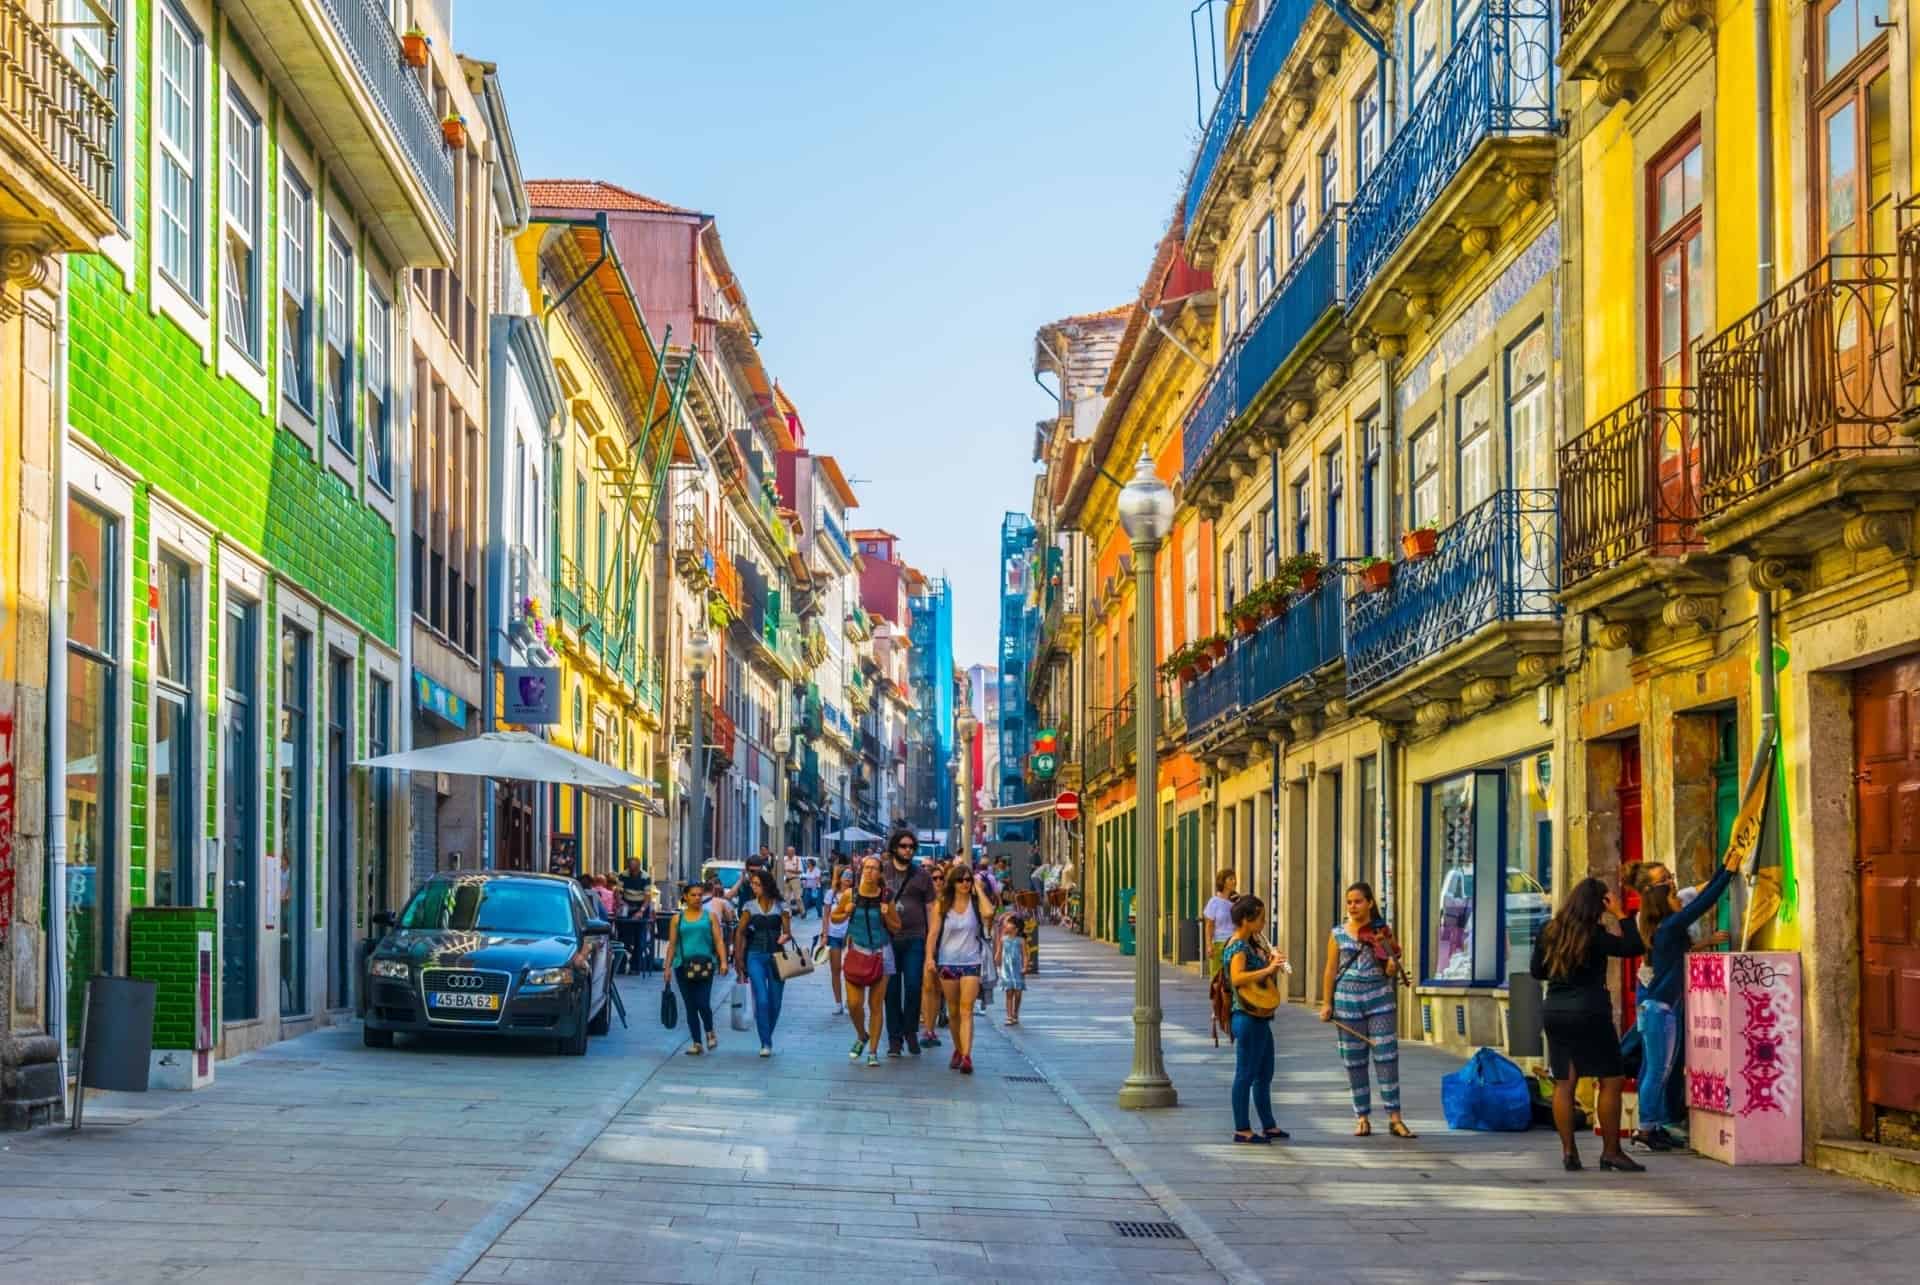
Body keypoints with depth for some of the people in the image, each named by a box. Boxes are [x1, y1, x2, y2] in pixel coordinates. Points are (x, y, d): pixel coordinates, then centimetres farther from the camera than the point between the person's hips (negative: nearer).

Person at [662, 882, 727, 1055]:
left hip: (705, 964, -2)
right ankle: (696, 1043, 12)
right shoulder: (678, 919, 10)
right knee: (690, 1006, 4)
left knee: (703, 1003, -13)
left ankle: (710, 1032, 15)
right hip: (684, 965, 2)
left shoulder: (710, 916, 8)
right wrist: (668, 967, 4)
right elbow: (672, 944, 10)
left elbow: (719, 940, 3)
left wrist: (723, 961, -9)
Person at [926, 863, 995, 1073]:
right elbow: (933, 932, 1)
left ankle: (966, 1056, -19)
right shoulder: (942, 905, 4)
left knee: (966, 1010, -12)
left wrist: (979, 889, -11)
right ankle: (958, 1050, 27)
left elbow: (988, 913, -23)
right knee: (953, 1012, 11)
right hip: (948, 962, 2)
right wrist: (930, 957, -11)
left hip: (971, 962, -2)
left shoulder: (976, 903, 0)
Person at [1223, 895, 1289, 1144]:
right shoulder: (1237, 947, -15)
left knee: (1264, 1075, 16)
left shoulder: (1251, 944, 14)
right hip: (1248, 1018, -10)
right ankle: (1242, 1130, 1)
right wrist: (1269, 969, -34)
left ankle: (1268, 1126, 24)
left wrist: (1272, 961, 4)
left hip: (1260, 1018, 10)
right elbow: (1237, 977, -31)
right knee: (1246, 1074, -4)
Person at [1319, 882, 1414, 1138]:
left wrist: (1392, 966, -13)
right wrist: (1327, 1003, 1)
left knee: (1387, 1058, -6)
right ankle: (1362, 1118, 13)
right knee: (1354, 1062, 4)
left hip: (1380, 999, -1)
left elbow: (1393, 964, 11)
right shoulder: (1338, 934, 4)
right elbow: (1331, 970, 6)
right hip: (1347, 1000, 1)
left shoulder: (1382, 931, 4)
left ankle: (1394, 1119, -3)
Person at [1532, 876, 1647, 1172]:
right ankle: (1611, 1151, 2)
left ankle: (1568, 1151, 6)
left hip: (1553, 1010, 6)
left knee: (1563, 1083, 8)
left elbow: (1537, 971, 14)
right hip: (1589, 1011, -6)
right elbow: (1635, 948, -12)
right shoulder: (1593, 934, -11)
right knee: (1611, 1080, 3)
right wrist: (1621, 915, -7)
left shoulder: (1549, 931, 5)